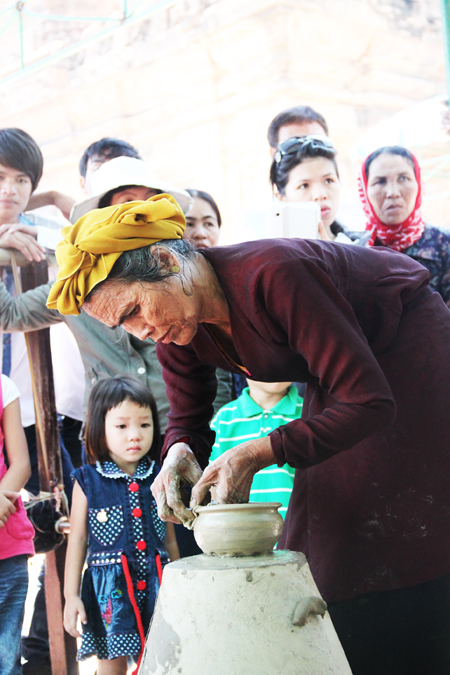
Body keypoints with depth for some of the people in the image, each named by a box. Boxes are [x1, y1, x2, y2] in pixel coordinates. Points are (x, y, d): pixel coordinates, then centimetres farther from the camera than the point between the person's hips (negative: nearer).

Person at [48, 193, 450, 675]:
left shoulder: (274, 275, -37)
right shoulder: (178, 330, -13)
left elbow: (370, 403, -34)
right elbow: (188, 422, 2)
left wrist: (258, 454, -35)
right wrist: (179, 454, -22)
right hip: (338, 379, 7)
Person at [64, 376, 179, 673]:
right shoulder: (88, 481, -1)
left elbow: (170, 539, 13)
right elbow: (78, 539, 2)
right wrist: (71, 595, -1)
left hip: (155, 583, 2)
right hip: (110, 588, -2)